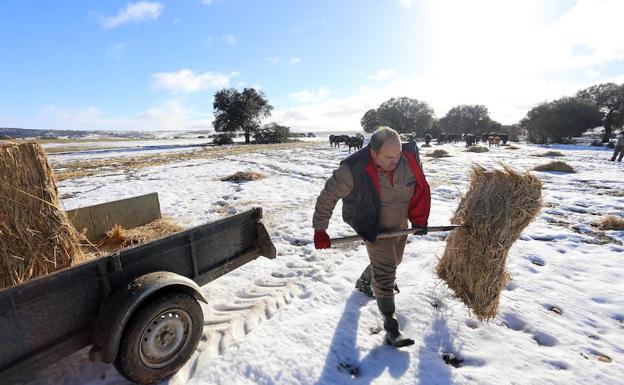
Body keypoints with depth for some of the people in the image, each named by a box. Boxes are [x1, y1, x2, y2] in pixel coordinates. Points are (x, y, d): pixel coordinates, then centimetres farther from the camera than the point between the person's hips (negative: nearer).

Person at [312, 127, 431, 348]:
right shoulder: (353, 170, -32)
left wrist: (419, 219, -6)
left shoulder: (410, 157, -20)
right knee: (385, 274, -6)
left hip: (400, 226, 6)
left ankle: (363, 283, 54)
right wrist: (320, 230, -18)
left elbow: (420, 188, -3)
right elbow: (328, 196, -22)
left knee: (392, 262, 26)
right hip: (374, 229, -6)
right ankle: (392, 330, 12)